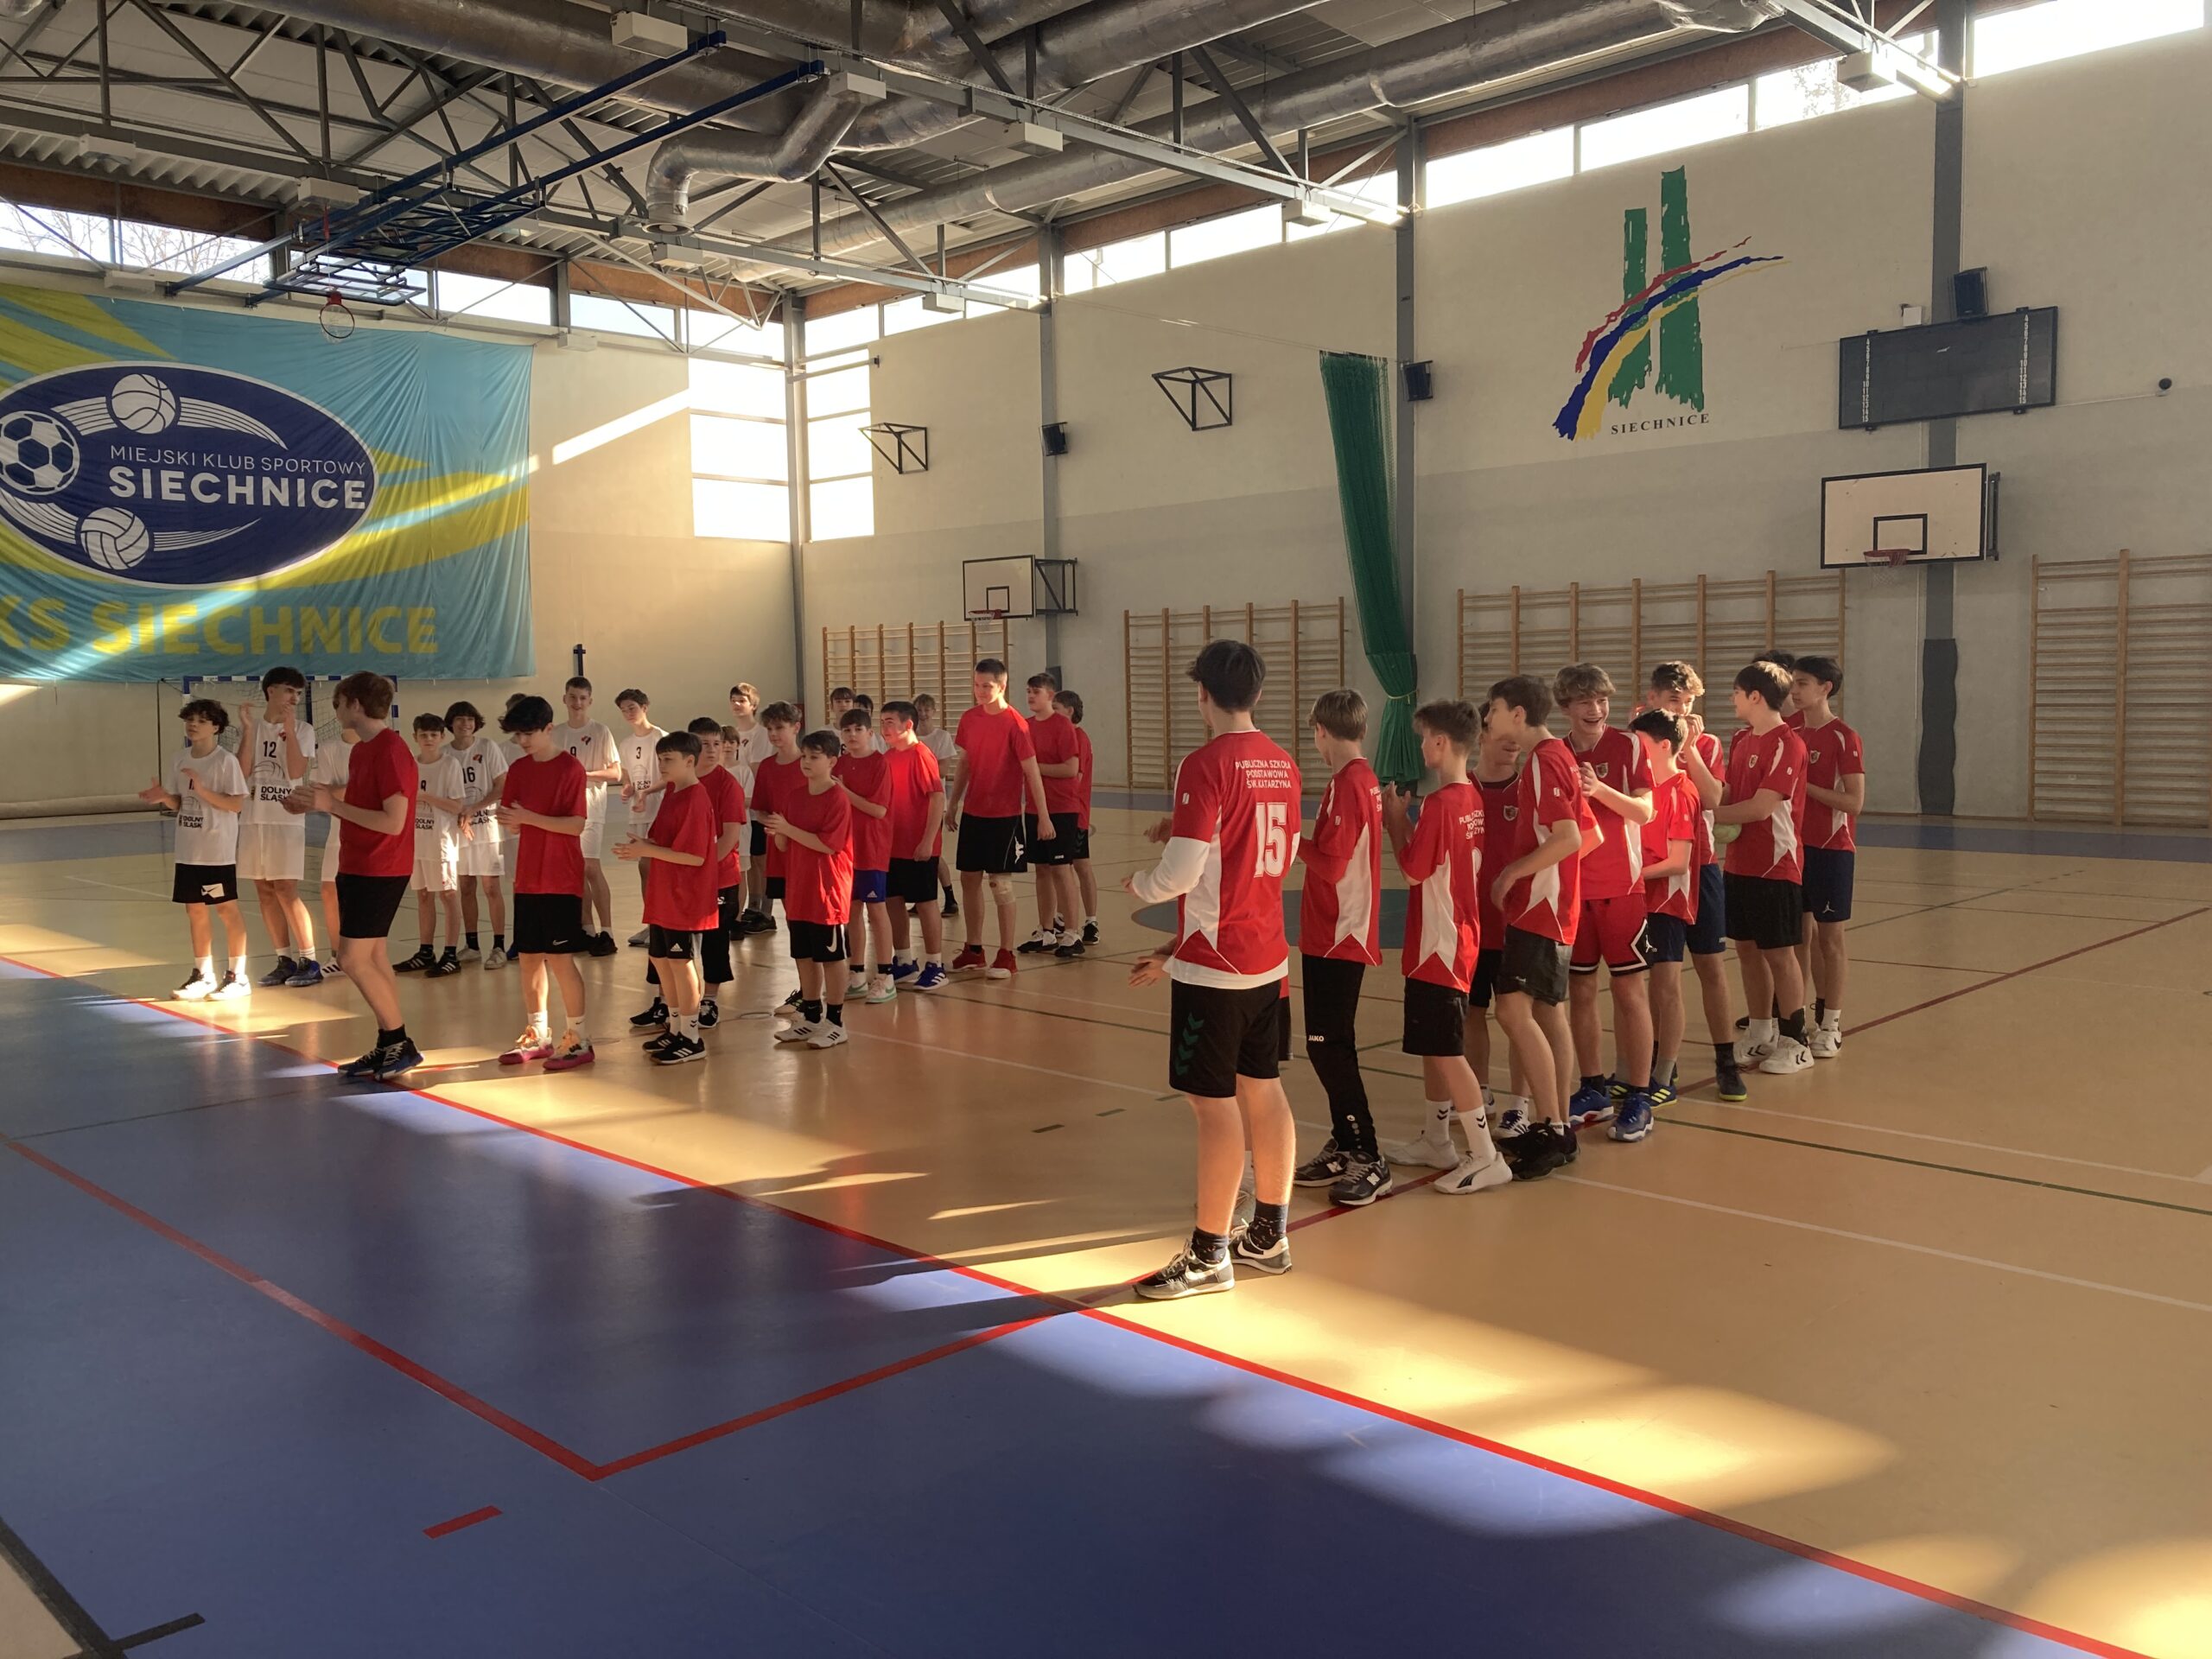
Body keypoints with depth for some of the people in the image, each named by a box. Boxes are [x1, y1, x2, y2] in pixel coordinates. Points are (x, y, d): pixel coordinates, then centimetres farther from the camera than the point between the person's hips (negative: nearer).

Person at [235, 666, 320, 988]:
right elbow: (242, 771, -3)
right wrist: (249, 729, -11)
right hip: (253, 819, 4)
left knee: (285, 890, -8)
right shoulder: (250, 726, 8)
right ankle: (285, 960, 14)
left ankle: (309, 962, -2)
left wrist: (289, 728, -15)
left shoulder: (303, 730, 0)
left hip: (286, 819, -4)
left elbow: (296, 772, -13)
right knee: (264, 892, 6)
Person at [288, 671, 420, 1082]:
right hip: (358, 866, 10)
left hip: (379, 871, -10)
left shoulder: (390, 752, -18)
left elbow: (393, 821, -24)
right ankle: (387, 1048, 17)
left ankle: (401, 1045, -1)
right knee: (373, 957, 11)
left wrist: (333, 804, -19)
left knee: (354, 958, -8)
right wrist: (317, 805, 8)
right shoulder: (362, 750, 13)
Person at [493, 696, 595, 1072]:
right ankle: (537, 1035, 23)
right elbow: (514, 827, 9)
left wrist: (528, 817, -22)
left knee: (560, 957, -6)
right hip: (528, 878, 6)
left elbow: (577, 825, -16)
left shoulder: (570, 768, -9)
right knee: (529, 956, 10)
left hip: (561, 880, -6)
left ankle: (580, 1039, 2)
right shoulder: (518, 770, 9)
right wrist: (509, 821, -14)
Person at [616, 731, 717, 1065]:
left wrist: (647, 850, -20)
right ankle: (675, 1028, 28)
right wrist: (644, 845, -3)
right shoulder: (671, 793, 11)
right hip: (663, 896, 10)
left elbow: (695, 856, -23)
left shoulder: (694, 800, -18)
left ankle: (691, 1038, 8)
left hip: (684, 897, -9)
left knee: (680, 961, -2)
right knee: (660, 959, 16)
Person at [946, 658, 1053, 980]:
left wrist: (1044, 816, -16)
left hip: (1004, 815, -6)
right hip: (973, 813, 6)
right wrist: (952, 804, 17)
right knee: (969, 879, 10)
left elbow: (1032, 772, -14)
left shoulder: (1015, 724, -13)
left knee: (1000, 882, -3)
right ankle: (973, 950, 22)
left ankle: (1007, 955, 6)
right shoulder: (969, 719, 5)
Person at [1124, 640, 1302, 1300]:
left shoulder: (1206, 763, -16)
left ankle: (1210, 1254, 10)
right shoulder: (1281, 763, 7)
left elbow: (1181, 873, -21)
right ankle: (1270, 1234, 27)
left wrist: (1140, 885, 2)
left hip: (1214, 963, -8)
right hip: (1268, 955, 8)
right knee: (1264, 1091, 15)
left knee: (1215, 1102, 0)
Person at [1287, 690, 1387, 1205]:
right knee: (1331, 1046, 16)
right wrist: (1307, 842, 4)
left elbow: (1331, 865, -21)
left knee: (1329, 1047, -6)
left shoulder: (1346, 785, -18)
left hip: (1336, 938, -10)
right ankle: (1343, 1148, 26)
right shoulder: (1365, 779, 11)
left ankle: (1369, 1161, 0)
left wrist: (1295, 840, -8)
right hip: (1339, 934, 10)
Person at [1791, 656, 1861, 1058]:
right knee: (1802, 932, 11)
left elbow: (1854, 802, -17)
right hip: (1797, 843, 6)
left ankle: (1830, 1026, 11)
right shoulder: (1794, 735, 8)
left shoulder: (1844, 738, -12)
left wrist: (1806, 786, -19)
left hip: (1831, 848, -6)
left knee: (1830, 936, 2)